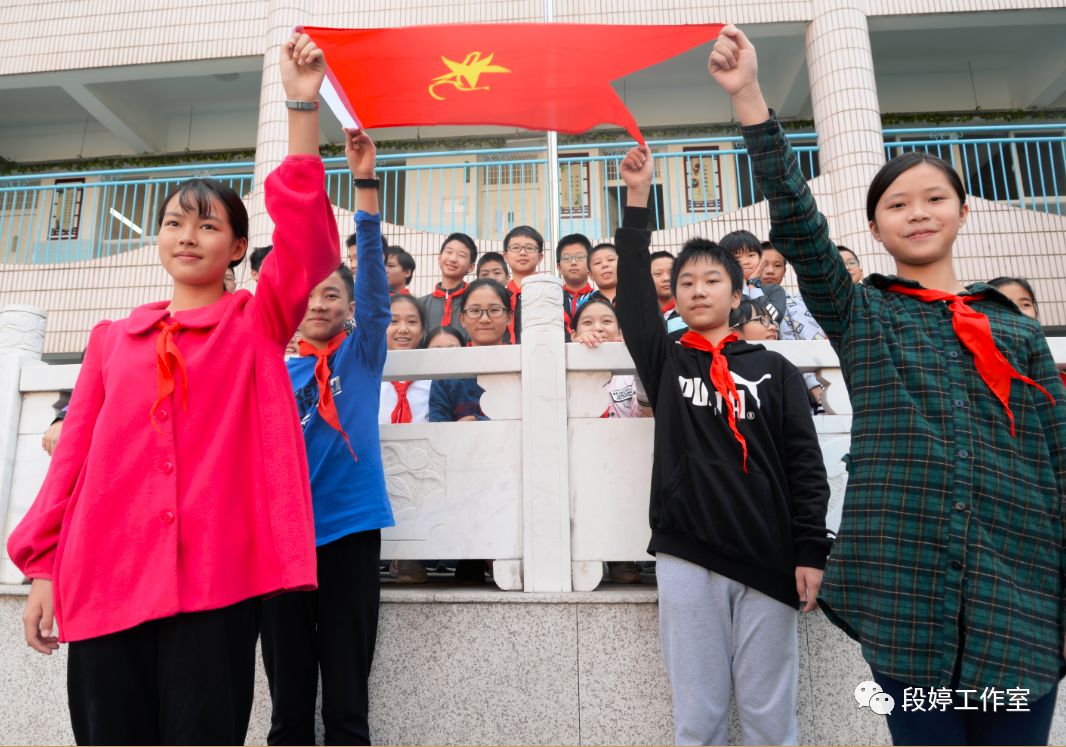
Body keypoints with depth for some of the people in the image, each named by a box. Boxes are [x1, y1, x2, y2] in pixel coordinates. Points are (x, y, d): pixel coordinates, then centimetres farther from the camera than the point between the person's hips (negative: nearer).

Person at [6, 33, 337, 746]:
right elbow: (75, 453, 12)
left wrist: (302, 104, -13)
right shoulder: (113, 338, 14)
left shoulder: (257, 324, 5)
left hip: (216, 574, -3)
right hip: (106, 573, 3)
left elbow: (303, 226, -8)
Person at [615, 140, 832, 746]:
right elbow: (633, 290, -3)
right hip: (687, 555, 0)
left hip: (767, 558, 0)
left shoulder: (774, 370, 7)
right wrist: (638, 200, -6)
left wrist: (811, 549, -3)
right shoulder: (665, 362, 8)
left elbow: (805, 463, 4)